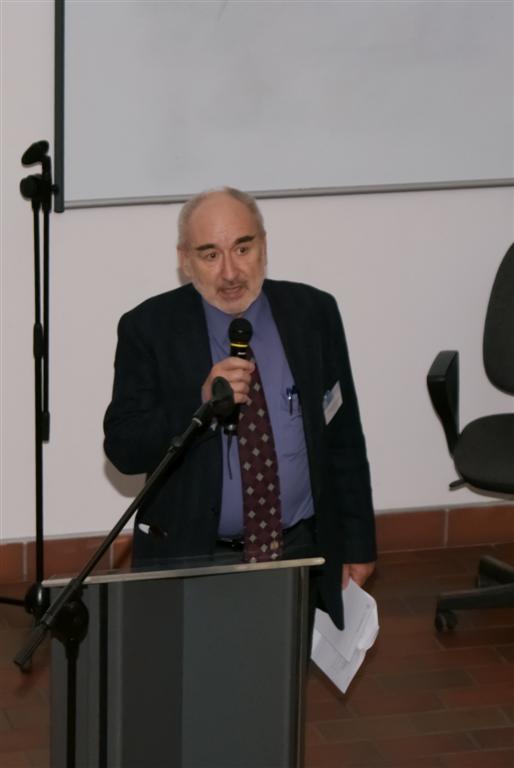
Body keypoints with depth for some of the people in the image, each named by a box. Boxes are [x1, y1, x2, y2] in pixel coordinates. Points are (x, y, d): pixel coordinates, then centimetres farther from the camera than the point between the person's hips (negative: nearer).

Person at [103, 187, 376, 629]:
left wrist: (357, 544, 7)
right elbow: (123, 448, -11)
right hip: (192, 559, -2)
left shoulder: (313, 314, 1)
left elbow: (344, 439, 6)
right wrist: (202, 404, -25)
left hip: (301, 551, 2)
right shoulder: (150, 328, -6)